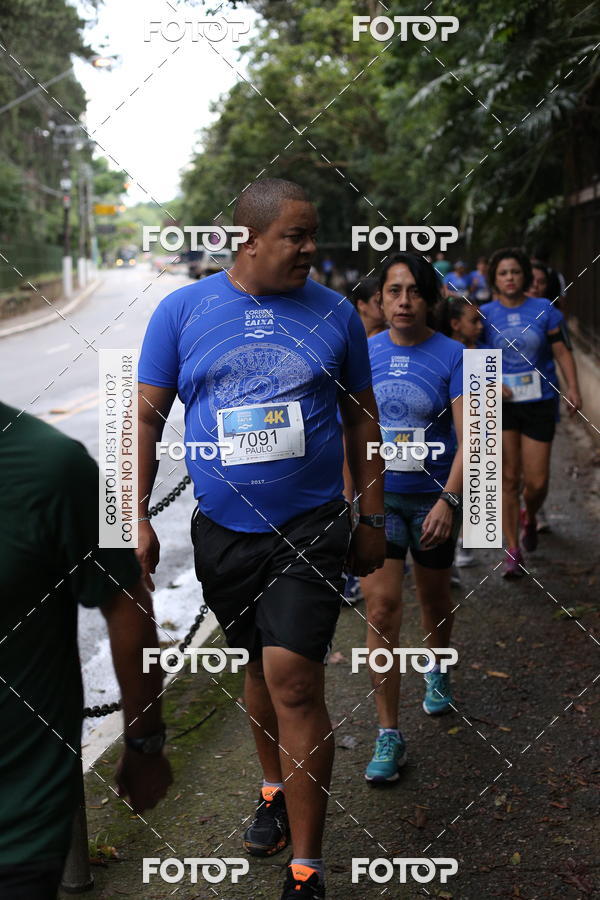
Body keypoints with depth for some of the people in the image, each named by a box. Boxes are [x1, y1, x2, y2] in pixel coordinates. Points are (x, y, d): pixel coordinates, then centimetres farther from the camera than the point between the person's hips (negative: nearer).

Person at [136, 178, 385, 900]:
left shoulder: (334, 314, 1)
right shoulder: (183, 310, -1)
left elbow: (360, 417, 9)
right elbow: (148, 415, 3)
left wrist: (371, 518, 8)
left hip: (312, 529, -2)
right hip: (223, 532, 2)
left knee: (293, 680, -11)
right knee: (260, 667, 18)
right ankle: (275, 789, 44)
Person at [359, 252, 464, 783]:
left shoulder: (452, 357, -10)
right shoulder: (364, 354, -1)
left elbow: (468, 437, -18)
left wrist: (449, 500, -30)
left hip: (433, 497, -1)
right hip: (378, 498, 1)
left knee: (434, 599, 18)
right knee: (382, 608, -8)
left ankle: (437, 672, 50)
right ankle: (389, 736, -2)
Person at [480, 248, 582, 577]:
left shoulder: (544, 309, 0)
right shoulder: (485, 314, 1)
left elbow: (562, 352, 2)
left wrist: (573, 389, -9)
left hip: (539, 402, 0)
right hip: (502, 403, 0)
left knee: (536, 482, 1)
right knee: (508, 479, 0)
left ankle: (529, 518, 37)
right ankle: (513, 552, 9)